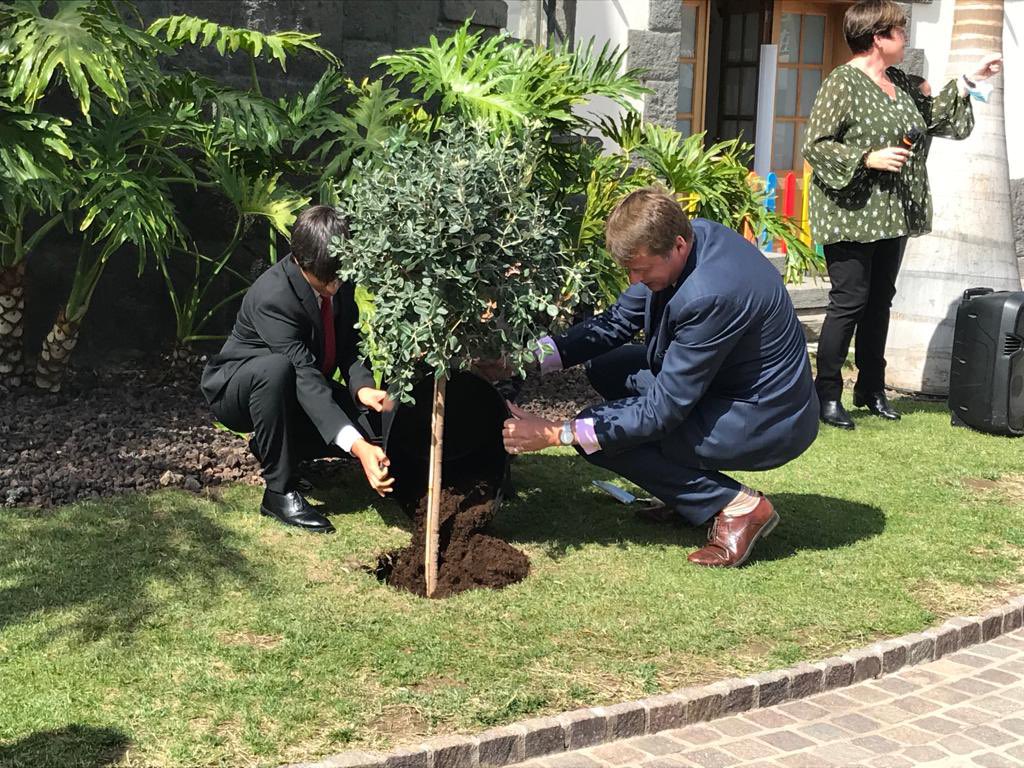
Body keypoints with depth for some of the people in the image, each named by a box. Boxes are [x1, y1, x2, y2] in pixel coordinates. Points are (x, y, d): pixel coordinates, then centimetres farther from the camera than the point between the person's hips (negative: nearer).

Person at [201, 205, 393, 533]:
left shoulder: (340, 281, -12)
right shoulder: (271, 297, -34)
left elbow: (348, 345, -3)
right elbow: (306, 376, -41)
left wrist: (362, 387, -27)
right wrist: (357, 447, -49)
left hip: (300, 391, 7)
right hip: (236, 390, -6)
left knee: (375, 424, -12)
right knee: (276, 368, -40)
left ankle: (270, 445, 8)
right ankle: (279, 492, -26)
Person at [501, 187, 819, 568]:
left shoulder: (711, 295, -33)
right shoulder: (687, 237, -6)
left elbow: (662, 410, -27)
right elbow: (616, 321, 2)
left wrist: (556, 434, -24)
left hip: (768, 422, -9)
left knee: (600, 434, -14)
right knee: (605, 367, 9)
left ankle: (736, 505, -6)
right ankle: (690, 492, 15)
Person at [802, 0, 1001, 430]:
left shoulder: (904, 85, 13)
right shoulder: (842, 84, -11)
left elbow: (937, 117, 25)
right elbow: (815, 146, -13)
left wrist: (967, 83, 16)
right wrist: (868, 159, -20)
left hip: (892, 216, 8)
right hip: (852, 215, -8)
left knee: (880, 301, 13)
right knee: (850, 302, -7)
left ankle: (872, 389, 23)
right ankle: (827, 394, 2)